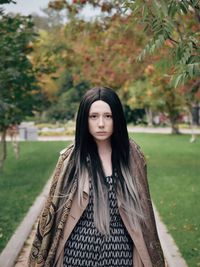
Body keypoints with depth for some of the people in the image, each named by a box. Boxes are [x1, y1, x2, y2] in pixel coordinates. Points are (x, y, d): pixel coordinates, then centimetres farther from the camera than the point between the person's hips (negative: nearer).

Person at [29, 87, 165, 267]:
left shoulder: (131, 156, -4)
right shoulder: (71, 158, -6)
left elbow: (141, 208, 3)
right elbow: (53, 209, 1)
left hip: (120, 251, 1)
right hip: (79, 250, 0)